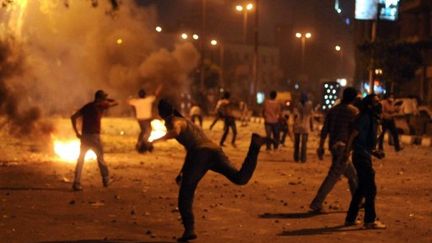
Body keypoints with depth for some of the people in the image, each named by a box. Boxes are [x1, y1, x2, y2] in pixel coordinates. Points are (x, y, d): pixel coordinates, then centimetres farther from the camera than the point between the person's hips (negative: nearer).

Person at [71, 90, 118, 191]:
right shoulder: (101, 105, 0)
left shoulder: (86, 107, 13)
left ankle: (76, 183, -3)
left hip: (84, 136, 4)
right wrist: (107, 100, 32)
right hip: (94, 136, -4)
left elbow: (73, 117, 6)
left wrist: (77, 132, 7)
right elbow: (115, 103, 14)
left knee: (80, 159, 8)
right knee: (100, 158, 16)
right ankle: (106, 180, 26)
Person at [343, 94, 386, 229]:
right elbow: (352, 136, -17)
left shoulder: (373, 119, 15)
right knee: (370, 188, -7)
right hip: (362, 157, -10)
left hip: (365, 156, 10)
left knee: (362, 188, 14)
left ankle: (350, 218, 20)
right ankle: (370, 220, -3)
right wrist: (347, 152, -17)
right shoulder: (365, 118, -14)